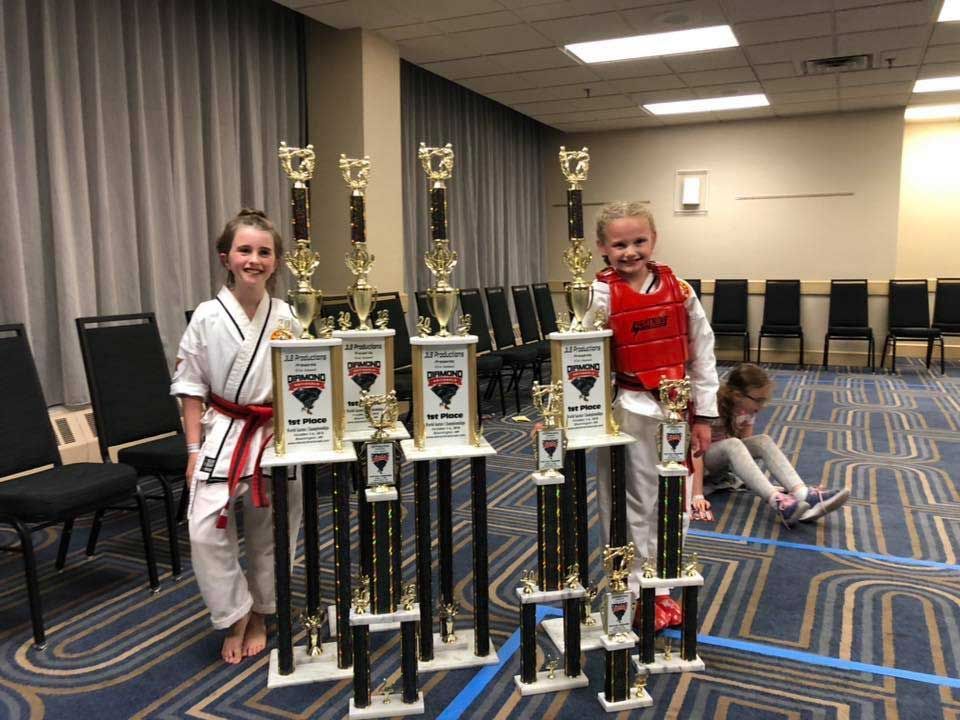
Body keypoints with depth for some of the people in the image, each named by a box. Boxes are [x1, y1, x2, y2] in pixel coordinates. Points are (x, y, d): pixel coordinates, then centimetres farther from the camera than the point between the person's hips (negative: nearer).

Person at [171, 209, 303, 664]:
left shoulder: (285, 317, -3)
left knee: (269, 532, 11)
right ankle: (235, 616, 16)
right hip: (222, 434, -1)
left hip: (275, 435, 1)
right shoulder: (208, 317, -7)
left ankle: (259, 617, 33)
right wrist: (195, 449, -5)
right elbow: (191, 387, -2)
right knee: (206, 529, -8)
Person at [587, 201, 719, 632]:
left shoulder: (679, 290, -1)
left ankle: (660, 589, 33)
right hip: (629, 412, -3)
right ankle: (636, 593, 26)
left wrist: (703, 415, 4)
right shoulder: (603, 295, -10)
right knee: (632, 506, 9)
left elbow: (702, 353, 4)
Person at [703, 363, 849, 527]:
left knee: (763, 441, -23)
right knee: (731, 444, -38)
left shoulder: (747, 407, -8)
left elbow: (745, 444, -5)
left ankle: (803, 495, -40)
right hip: (705, 458, -6)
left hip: (727, 458, 6)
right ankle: (778, 502, -51)